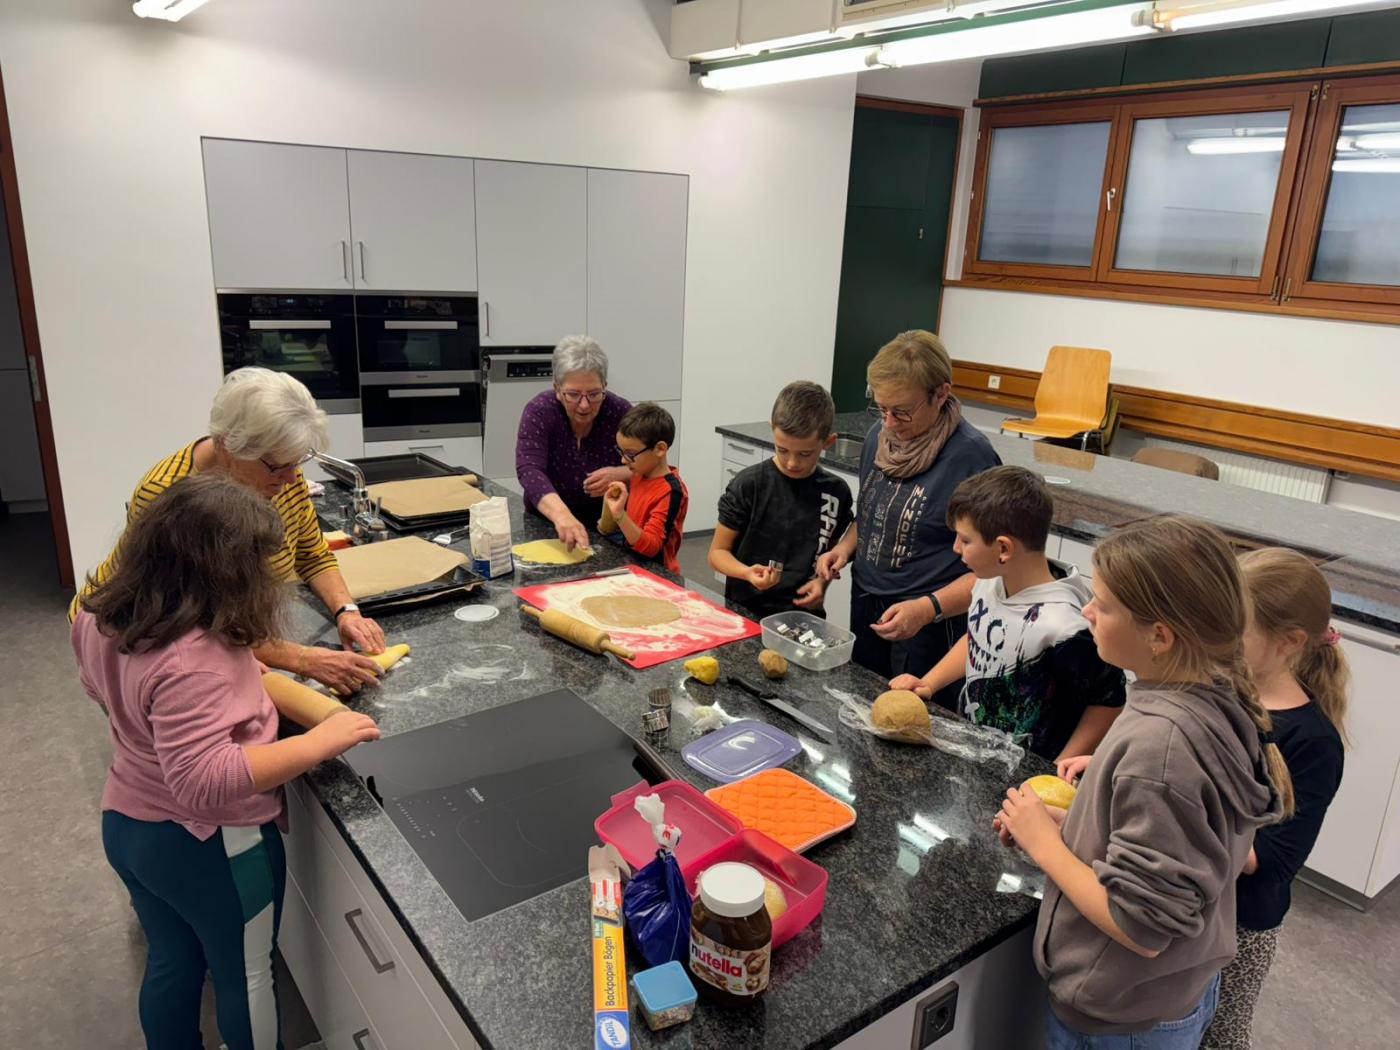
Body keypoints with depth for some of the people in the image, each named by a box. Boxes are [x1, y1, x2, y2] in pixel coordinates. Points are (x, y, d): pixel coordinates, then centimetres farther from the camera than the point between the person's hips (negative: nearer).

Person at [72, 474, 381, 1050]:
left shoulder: (105, 617, -6)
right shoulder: (192, 660, -35)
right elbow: (204, 780, -38)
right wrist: (320, 742, -33)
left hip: (126, 826, 8)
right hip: (209, 849, -8)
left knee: (170, 964, 29)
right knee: (246, 977, 18)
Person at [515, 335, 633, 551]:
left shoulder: (620, 412, -9)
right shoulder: (540, 411, -13)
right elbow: (529, 470, -27)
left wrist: (619, 475, -23)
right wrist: (561, 515, -44)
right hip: (546, 525, 0)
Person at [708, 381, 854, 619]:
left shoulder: (836, 492, 2)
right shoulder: (749, 485, -7)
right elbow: (718, 552, -1)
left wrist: (823, 581, -1)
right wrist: (747, 572, -19)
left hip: (804, 615, 2)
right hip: (745, 612, -2)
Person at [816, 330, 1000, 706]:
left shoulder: (972, 456, -18)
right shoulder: (880, 436, 1)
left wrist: (928, 608, -27)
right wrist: (845, 545, -1)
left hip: (931, 626, -6)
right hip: (866, 611, 6)